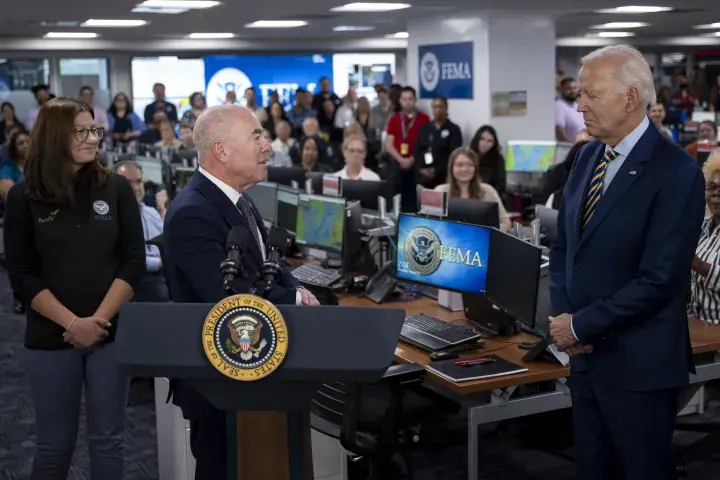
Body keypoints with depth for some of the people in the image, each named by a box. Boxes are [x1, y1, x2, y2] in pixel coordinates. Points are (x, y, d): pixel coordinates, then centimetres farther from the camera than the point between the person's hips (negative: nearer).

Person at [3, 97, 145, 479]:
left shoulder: (116, 189, 0)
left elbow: (134, 261, -2)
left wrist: (99, 319, -12)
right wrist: (72, 323, -14)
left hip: (112, 333, 1)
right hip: (51, 338, -1)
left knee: (107, 439, 9)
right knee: (54, 444, 9)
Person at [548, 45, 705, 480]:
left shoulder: (676, 172, -16)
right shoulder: (588, 156, 7)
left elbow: (659, 280, -20)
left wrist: (582, 327, -14)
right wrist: (563, 315, -2)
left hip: (637, 363, -7)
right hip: (586, 354, 7)